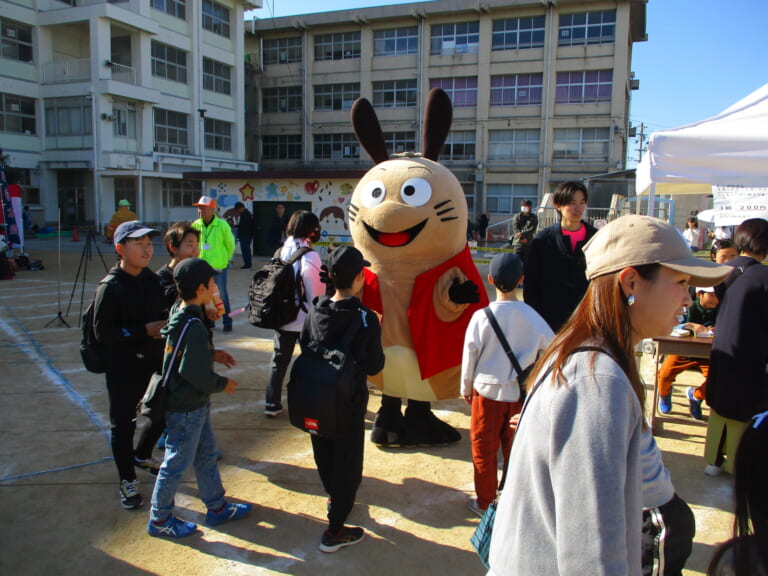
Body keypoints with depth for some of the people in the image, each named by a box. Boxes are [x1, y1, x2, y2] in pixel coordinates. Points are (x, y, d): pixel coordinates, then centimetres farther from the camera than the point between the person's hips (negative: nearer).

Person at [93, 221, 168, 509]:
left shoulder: (153, 280, 3)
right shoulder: (110, 287, -16)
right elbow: (103, 332, -19)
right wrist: (145, 330, -23)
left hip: (154, 362, 6)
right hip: (123, 369, -6)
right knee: (123, 423, 7)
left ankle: (141, 455, 44)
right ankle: (127, 480, 27)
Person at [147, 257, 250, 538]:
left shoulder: (179, 313, 0)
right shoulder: (193, 328, -29)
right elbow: (197, 375, -28)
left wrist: (212, 354, 6)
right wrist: (222, 384, -11)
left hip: (195, 404, 10)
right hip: (186, 409, -10)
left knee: (206, 454, 21)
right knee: (176, 464, 8)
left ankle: (217, 507, 36)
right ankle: (159, 520, 27)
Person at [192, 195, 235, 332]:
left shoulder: (222, 225, -10)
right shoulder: (196, 225, -1)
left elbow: (230, 245, 2)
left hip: (218, 267, -4)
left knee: (222, 296, 2)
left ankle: (227, 322, 13)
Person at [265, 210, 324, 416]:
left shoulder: (282, 252, 2)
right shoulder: (309, 256, -17)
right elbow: (318, 291, -14)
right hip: (305, 319, -6)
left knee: (279, 360, 15)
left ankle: (272, 404, 21)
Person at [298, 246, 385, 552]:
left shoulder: (315, 312, -8)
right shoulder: (366, 319, -21)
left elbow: (303, 350, 2)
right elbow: (374, 366, -16)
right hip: (349, 402, -5)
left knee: (324, 455, 24)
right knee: (347, 463, 9)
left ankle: (335, 498, 50)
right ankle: (335, 531, 15)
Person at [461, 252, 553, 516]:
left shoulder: (481, 316, -14)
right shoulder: (530, 316, -9)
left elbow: (470, 356, -7)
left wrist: (466, 388, 7)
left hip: (487, 391, -2)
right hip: (519, 394, 2)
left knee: (484, 449, 12)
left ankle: (485, 503, 23)